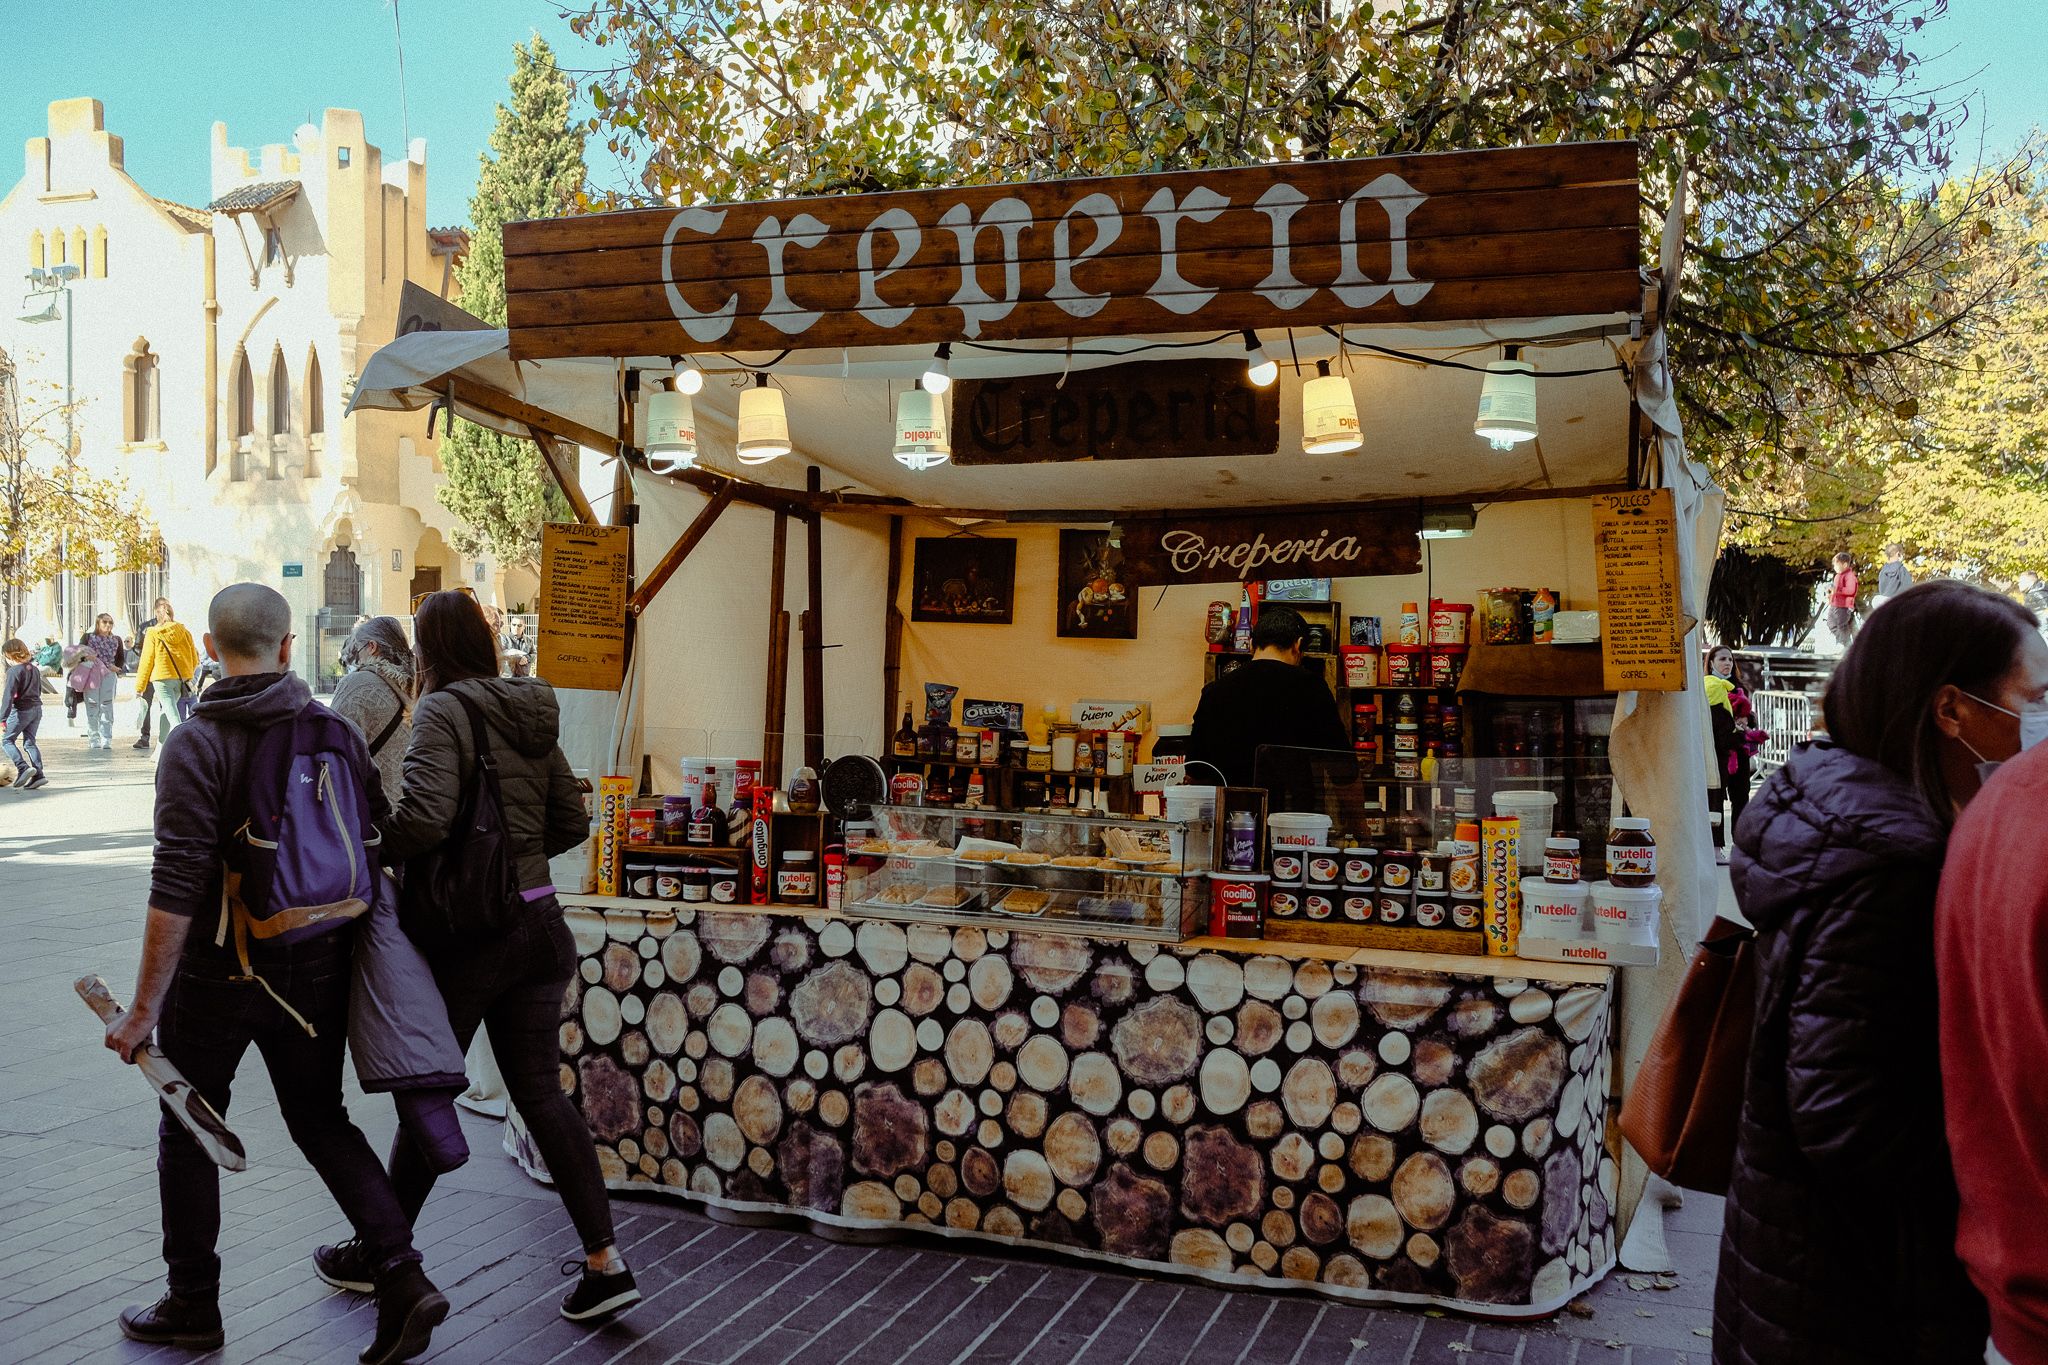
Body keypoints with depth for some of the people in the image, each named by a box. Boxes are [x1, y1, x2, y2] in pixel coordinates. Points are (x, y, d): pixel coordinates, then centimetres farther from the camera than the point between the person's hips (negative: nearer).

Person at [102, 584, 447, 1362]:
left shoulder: (196, 745, -14)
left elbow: (176, 889, -20)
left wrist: (144, 1009, -14)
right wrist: (348, 955, 16)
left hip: (219, 972, -4)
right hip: (318, 969, 4)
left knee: (187, 1132, 15)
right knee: (321, 1122, 16)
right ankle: (402, 1278, 5)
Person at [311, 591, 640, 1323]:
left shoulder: (443, 712, -12)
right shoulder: (531, 716, 9)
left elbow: (425, 816, -25)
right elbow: (570, 822, 14)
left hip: (468, 933, -6)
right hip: (540, 924, 6)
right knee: (541, 1091, 10)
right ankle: (605, 1262, 8)